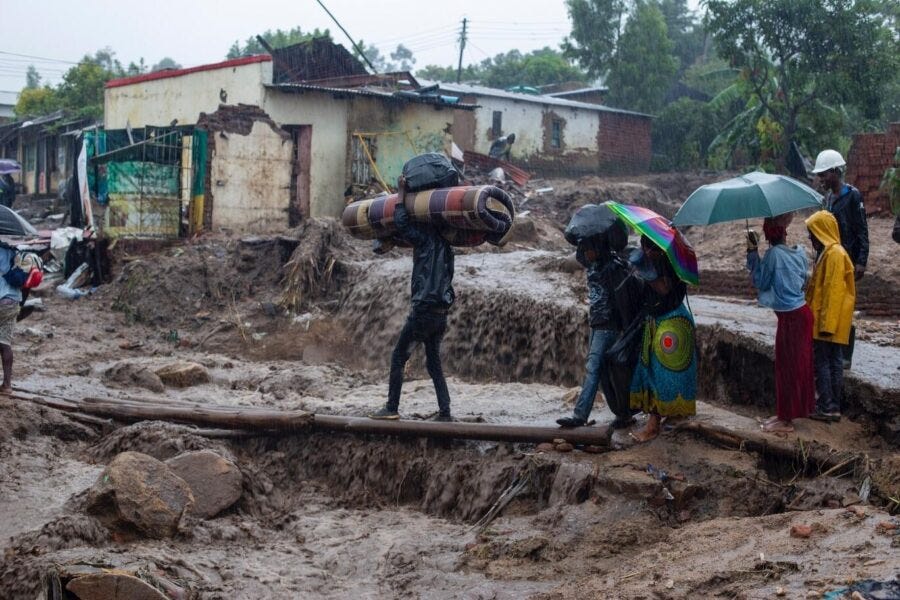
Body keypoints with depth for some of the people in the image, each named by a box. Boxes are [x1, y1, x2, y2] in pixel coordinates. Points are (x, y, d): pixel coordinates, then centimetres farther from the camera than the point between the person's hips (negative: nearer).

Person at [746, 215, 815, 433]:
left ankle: (786, 419, 7)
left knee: (787, 366, 0)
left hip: (790, 317, -7)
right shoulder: (799, 252, 4)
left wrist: (752, 252, -6)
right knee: (799, 364, 16)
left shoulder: (773, 254, -17)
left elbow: (759, 281, -7)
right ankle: (801, 407, 27)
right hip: (802, 312, 7)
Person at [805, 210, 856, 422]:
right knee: (832, 362, 12)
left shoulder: (834, 254, -17)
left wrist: (827, 324, -22)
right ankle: (831, 404, 16)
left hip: (829, 322, -10)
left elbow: (833, 291, -21)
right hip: (824, 320, 10)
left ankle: (828, 407, -1)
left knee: (822, 363, -5)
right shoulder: (827, 252, 14)